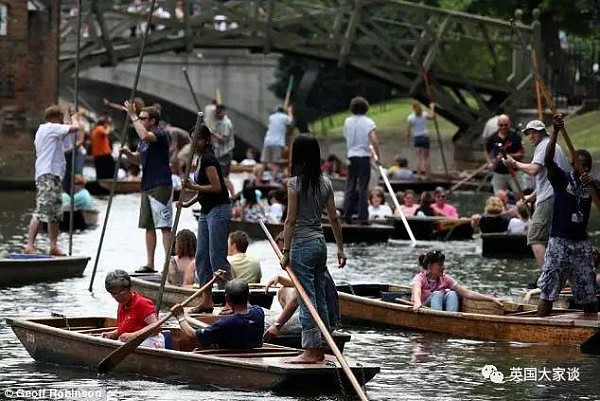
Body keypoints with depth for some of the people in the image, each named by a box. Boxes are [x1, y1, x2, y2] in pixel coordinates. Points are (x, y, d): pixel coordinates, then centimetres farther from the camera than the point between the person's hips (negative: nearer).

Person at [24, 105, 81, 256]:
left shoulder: (41, 130, 22)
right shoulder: (52, 128, -7)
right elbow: (74, 128, -15)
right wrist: (74, 119, 3)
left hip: (53, 175, 11)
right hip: (47, 175, -11)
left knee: (56, 213, 13)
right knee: (41, 211, -17)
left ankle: (53, 246, 16)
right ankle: (30, 245, -23)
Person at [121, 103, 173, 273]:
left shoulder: (160, 135, -11)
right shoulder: (145, 139, 17)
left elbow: (144, 136, -32)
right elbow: (138, 159, 26)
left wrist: (133, 116, -23)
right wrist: (128, 153, 5)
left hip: (161, 186, -10)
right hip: (147, 186, 10)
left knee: (164, 226, -11)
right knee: (148, 226, 11)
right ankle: (150, 264, 15)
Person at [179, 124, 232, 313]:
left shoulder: (208, 159, -14)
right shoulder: (200, 159, 15)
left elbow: (216, 187, -20)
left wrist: (193, 187, -17)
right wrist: (189, 202, 12)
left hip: (219, 210, -10)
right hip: (206, 211, 10)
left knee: (217, 257, -10)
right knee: (201, 256, 9)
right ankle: (207, 299, 13)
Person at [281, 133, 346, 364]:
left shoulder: (295, 183, -13)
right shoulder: (325, 183, 6)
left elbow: (291, 221, -13)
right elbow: (334, 218, 9)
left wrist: (286, 252, -8)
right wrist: (340, 248, 16)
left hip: (302, 245, -7)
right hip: (320, 243, 7)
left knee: (307, 299, -5)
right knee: (320, 298, 11)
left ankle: (310, 350, -4)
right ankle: (318, 350, 16)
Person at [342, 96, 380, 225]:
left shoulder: (347, 121, 6)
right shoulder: (368, 122, -9)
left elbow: (346, 137, 11)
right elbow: (374, 140, -17)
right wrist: (378, 155, -10)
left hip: (351, 156, 4)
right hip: (364, 156, -4)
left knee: (350, 186, 11)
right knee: (363, 187, -1)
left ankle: (347, 214, 8)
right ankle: (363, 216, -3)